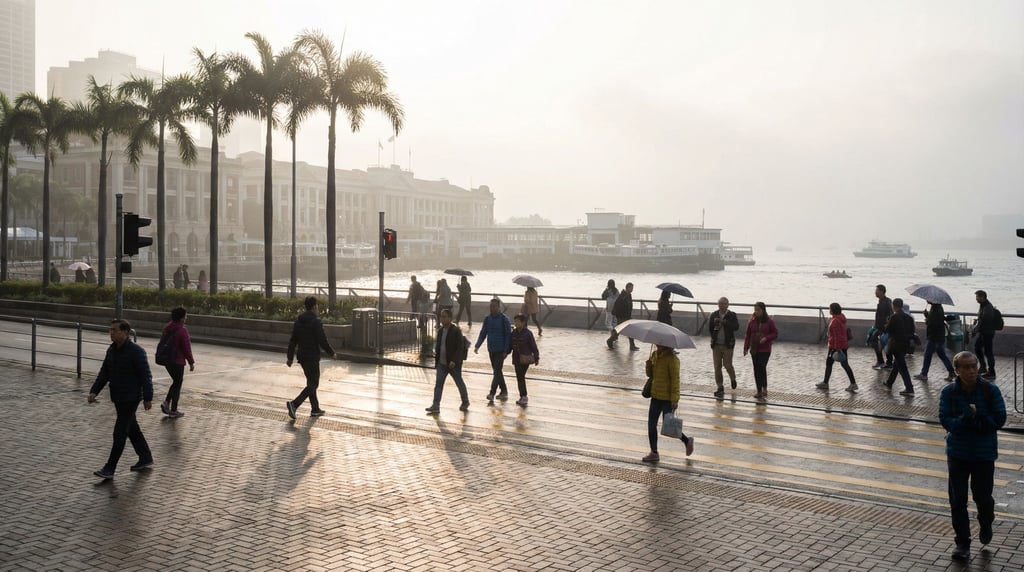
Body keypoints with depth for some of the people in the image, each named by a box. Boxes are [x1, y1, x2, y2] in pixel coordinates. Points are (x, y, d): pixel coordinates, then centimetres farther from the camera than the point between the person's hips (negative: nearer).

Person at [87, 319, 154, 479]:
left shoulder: (136, 351, -17)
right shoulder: (112, 350, 6)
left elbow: (146, 375, -14)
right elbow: (104, 373, 8)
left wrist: (148, 398, -14)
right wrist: (94, 392, -4)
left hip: (131, 398, -8)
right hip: (117, 398, 8)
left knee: (120, 432, -6)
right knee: (132, 429, 16)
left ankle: (109, 469, -2)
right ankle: (145, 459, 29)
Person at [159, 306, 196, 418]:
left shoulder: (167, 328, 4)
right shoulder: (182, 331, -20)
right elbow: (187, 348, -18)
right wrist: (191, 362, -7)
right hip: (177, 362, -7)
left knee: (176, 382, 22)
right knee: (177, 384, 5)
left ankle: (166, 403, 10)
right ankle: (173, 410, 11)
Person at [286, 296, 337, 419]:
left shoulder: (298, 320, 6)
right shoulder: (316, 321, -16)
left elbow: (292, 341, 9)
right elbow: (323, 341, -16)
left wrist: (290, 357, 14)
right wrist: (332, 353, -2)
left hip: (301, 357, 8)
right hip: (312, 357, -8)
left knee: (311, 382, 17)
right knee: (313, 384, -2)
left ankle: (315, 409, 21)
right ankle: (294, 404, -17)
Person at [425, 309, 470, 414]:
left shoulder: (456, 331, -15)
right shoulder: (440, 330, 7)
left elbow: (460, 348, -18)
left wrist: (454, 361, -24)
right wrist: (436, 354, 7)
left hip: (453, 364, -6)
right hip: (441, 364, 6)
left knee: (459, 383, 11)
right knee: (438, 384, -3)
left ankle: (465, 402, 30)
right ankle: (435, 406, -5)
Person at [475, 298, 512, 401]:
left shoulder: (504, 319, -9)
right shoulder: (487, 318, 5)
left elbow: (508, 335, -9)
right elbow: (483, 333, 9)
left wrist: (506, 351, -14)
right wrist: (477, 346, -2)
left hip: (501, 350, -6)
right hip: (491, 349, 6)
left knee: (497, 371, -9)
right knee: (496, 370, 12)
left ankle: (492, 393, -12)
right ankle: (504, 391, 24)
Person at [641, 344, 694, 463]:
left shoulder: (672, 358, -16)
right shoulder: (654, 355, 7)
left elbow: (675, 379, -17)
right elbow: (650, 374, 14)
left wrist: (675, 399, -19)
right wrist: (649, 364, -8)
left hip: (667, 398, -8)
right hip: (655, 396, 8)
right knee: (651, 424, 7)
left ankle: (687, 441, 26)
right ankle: (654, 453, 16)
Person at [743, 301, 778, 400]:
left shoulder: (769, 321, -4)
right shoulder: (752, 321, 4)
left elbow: (775, 333, 0)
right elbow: (748, 335, 7)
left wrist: (766, 338, -17)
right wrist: (746, 347, 1)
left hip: (765, 350, -4)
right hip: (754, 350, 4)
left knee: (762, 367, -18)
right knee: (756, 370, 7)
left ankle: (764, 388, -1)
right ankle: (759, 391, 16)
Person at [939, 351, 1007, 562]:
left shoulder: (990, 390, -9)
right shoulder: (948, 392, -8)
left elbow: (999, 419, -13)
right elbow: (945, 420, -15)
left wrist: (974, 417, -18)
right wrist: (967, 418, -30)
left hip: (984, 453, -1)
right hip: (957, 453, 1)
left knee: (982, 497, 5)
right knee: (958, 500, 4)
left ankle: (986, 525, 40)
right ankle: (962, 543, 18)